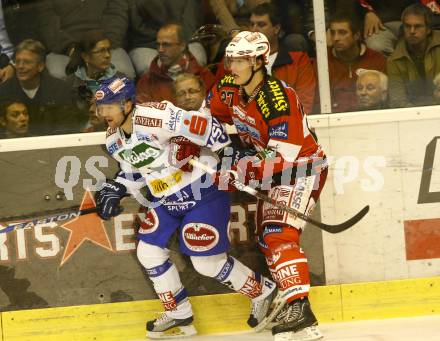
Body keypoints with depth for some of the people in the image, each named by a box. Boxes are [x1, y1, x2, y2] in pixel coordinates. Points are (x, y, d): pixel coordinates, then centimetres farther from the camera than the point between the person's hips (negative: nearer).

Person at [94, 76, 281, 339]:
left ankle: (264, 292, 17)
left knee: (207, 262, -7)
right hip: (167, 199, 9)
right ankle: (179, 314, 21)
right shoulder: (114, 141, 0)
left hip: (204, 192, -9)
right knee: (149, 252, 5)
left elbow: (204, 126, -30)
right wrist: (115, 189, 0)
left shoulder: (155, 118, -29)